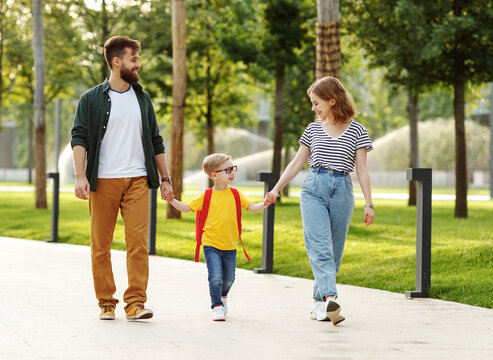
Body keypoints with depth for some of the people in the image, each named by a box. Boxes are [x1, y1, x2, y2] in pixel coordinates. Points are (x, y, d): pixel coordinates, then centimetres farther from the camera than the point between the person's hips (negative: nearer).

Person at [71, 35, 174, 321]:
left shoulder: (142, 99, 16)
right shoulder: (92, 99, 4)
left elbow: (156, 142, 20)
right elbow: (79, 137, -3)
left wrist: (166, 179, 16)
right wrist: (80, 176, -16)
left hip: (137, 180, 2)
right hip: (103, 181, -2)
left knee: (139, 241, -9)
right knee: (101, 244, 1)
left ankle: (136, 303, -8)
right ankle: (106, 303, 10)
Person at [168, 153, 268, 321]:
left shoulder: (235, 194, 4)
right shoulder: (206, 196, -2)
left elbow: (253, 207, 2)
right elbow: (187, 208, 3)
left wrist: (265, 204, -16)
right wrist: (172, 200, -11)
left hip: (230, 246, 3)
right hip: (211, 245, -3)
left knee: (228, 279, 13)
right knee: (215, 277, -14)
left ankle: (223, 296, 42)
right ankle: (217, 306, -2)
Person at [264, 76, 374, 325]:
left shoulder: (357, 131, 5)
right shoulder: (313, 129, 13)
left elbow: (362, 169, 3)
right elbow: (298, 162, 18)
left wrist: (368, 203, -2)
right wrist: (276, 189, 13)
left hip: (342, 191, -1)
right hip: (313, 188, 1)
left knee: (334, 251, 2)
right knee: (319, 246, -16)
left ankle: (320, 302, 14)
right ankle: (330, 299, -30)